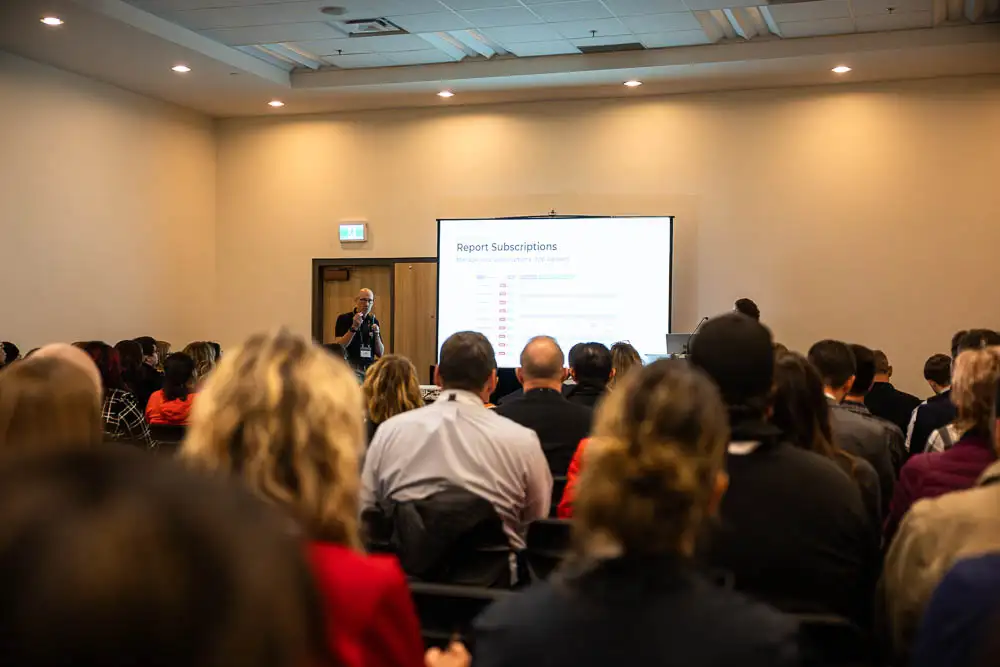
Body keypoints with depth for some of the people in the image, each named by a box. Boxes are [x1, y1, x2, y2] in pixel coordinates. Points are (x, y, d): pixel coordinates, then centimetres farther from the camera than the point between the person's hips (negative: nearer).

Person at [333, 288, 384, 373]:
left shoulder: (373, 321, 11)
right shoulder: (344, 319, 0)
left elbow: (380, 353, 10)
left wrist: (376, 335, -6)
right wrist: (354, 328, -18)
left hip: (369, 368, 4)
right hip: (350, 367, -4)